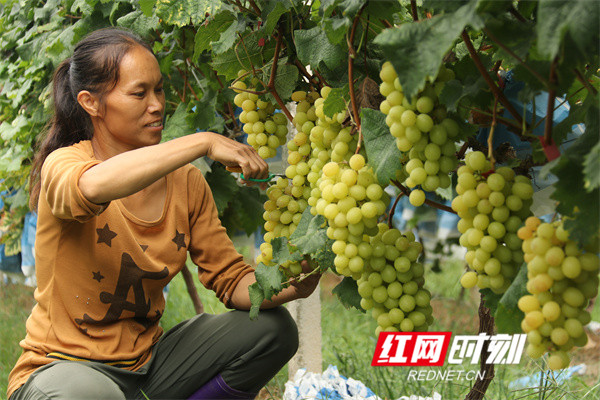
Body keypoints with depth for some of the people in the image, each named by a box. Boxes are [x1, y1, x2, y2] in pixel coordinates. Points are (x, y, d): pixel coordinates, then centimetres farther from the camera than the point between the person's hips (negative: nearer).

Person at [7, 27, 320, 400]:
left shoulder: (185, 181, 3)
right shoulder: (63, 165, -14)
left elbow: (231, 279, 0)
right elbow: (92, 186, -41)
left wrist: (289, 287, -22)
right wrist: (203, 142, -38)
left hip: (146, 362, 7)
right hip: (62, 367, -6)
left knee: (272, 328, -6)